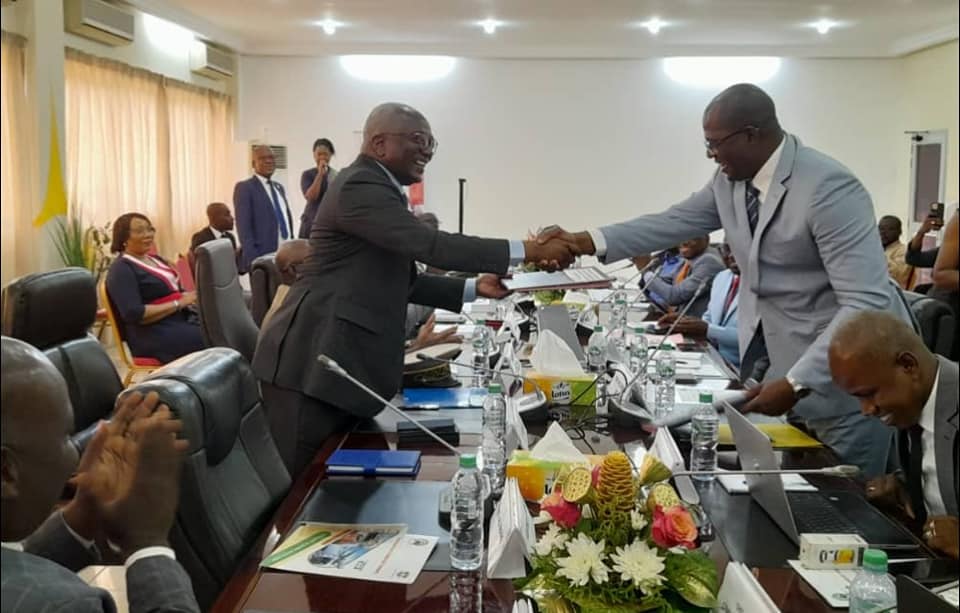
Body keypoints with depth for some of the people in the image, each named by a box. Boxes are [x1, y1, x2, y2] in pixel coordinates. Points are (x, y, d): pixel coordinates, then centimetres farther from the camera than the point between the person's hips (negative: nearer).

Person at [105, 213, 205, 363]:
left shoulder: (155, 259, 20)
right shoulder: (122, 269, -7)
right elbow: (134, 314, -18)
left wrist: (190, 297, -1)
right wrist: (179, 303, -18)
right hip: (154, 334, -8)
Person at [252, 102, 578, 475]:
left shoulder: (375, 189, 18)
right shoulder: (361, 186, -14)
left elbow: (402, 280, 17)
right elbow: (430, 245, -25)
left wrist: (474, 288, 7)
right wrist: (527, 251, -23)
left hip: (339, 358, 10)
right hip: (314, 361, -10)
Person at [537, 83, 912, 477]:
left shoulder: (829, 188, -26)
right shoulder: (731, 180, -2)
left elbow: (867, 302, -29)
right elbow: (675, 222, 9)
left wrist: (797, 383, -34)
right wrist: (586, 242, -1)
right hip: (772, 357, 7)